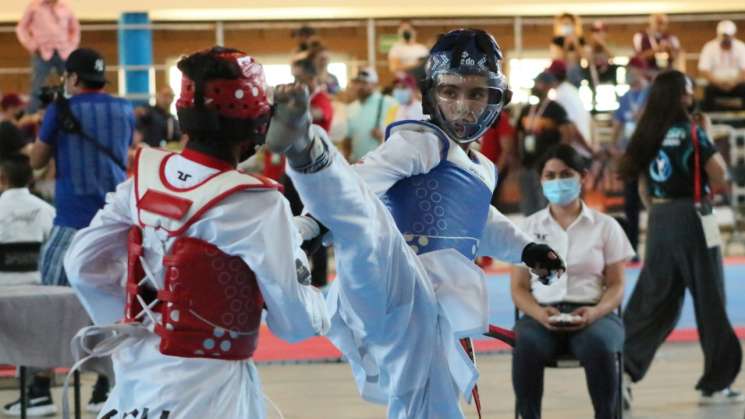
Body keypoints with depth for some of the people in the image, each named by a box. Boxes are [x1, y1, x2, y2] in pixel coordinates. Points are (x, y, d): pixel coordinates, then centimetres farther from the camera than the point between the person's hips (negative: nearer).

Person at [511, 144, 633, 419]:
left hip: (592, 313, 0)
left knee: (599, 348, -37)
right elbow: (519, 288, 8)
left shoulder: (605, 226, 10)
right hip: (542, 314, 1)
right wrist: (540, 314, -14)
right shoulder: (529, 227, 13)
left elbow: (616, 286, 7)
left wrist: (594, 312, -15)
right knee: (526, 349, -36)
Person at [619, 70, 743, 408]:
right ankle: (716, 383, 11)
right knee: (709, 301, 5)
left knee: (653, 299, 13)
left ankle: (623, 369, 2)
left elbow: (642, 186, 11)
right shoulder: (692, 132, -11)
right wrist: (712, 149, 5)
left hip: (658, 221, 6)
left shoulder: (647, 135, 6)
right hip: (692, 219, -6)